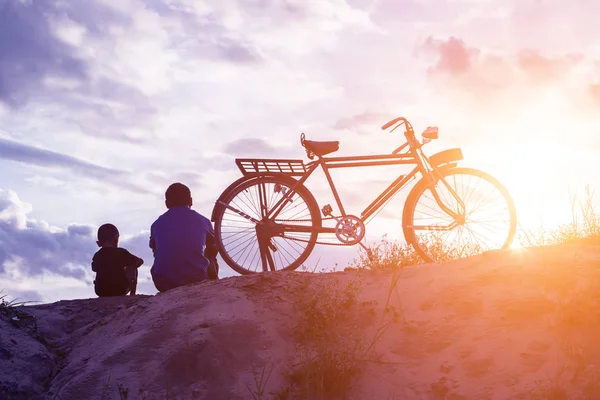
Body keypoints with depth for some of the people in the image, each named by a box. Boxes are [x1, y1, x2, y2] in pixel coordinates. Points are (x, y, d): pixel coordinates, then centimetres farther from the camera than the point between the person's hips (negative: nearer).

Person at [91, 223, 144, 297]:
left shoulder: (97, 256, -1)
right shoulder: (121, 252, -10)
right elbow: (140, 261, -1)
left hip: (100, 292, 4)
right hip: (120, 290, -4)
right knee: (132, 267, 20)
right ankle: (132, 294, 22)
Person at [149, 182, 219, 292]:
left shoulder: (157, 223, 7)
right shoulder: (202, 220, 5)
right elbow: (213, 249, 23)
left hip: (163, 284, 1)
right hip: (196, 280, -1)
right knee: (210, 258, 30)